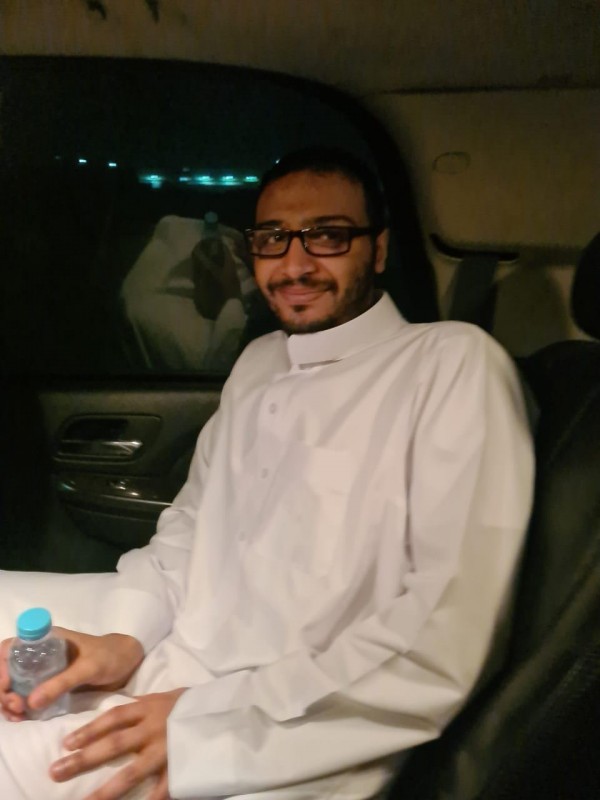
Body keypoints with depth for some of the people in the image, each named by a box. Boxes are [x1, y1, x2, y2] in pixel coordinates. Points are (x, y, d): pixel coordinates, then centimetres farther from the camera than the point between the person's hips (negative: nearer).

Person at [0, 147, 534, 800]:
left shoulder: (456, 363, -11)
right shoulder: (258, 362, 14)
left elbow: (446, 642, -20)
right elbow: (191, 519, 15)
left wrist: (203, 722, -20)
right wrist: (126, 635, -6)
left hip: (292, 747, -7)